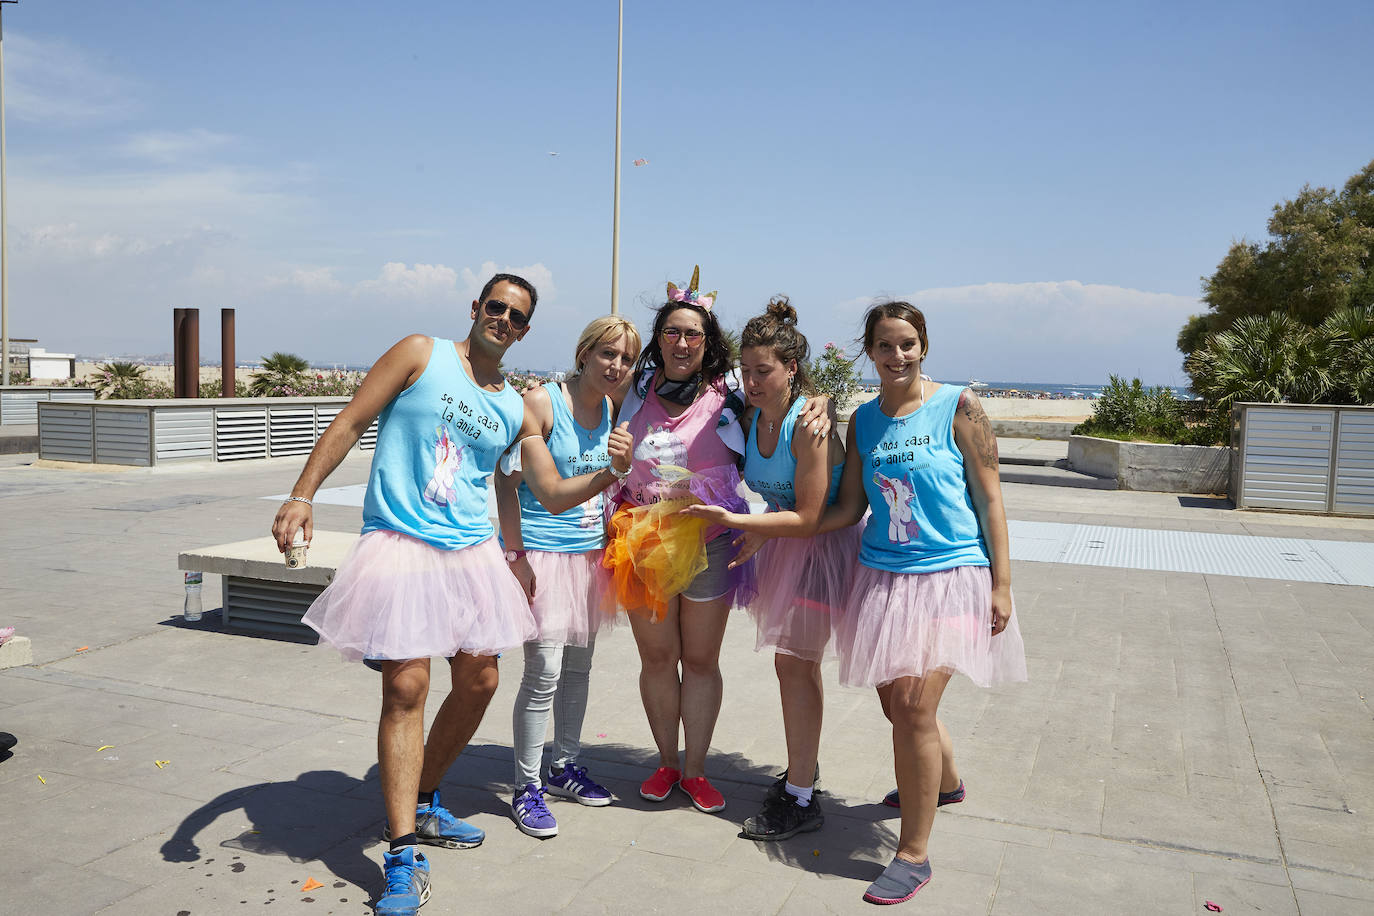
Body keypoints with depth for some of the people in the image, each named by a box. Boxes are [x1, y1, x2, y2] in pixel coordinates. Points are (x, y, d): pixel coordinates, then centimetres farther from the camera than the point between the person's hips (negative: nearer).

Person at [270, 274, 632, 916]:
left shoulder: (515, 410, 12)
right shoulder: (421, 354, 1)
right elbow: (350, 423, -3)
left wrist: (608, 474, 4)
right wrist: (302, 495, -13)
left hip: (472, 551, 6)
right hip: (400, 545, -5)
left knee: (478, 682, 9)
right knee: (406, 686, -11)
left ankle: (423, 806, 31)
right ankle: (402, 856, -4)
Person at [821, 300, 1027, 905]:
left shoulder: (957, 407, -4)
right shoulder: (864, 420, 8)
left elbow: (988, 497, -2)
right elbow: (848, 507, 8)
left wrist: (1001, 584, -5)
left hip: (949, 576, -5)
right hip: (882, 576, 5)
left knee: (914, 704, -12)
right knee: (894, 702, 13)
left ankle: (913, 854, 5)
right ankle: (943, 781, 46)